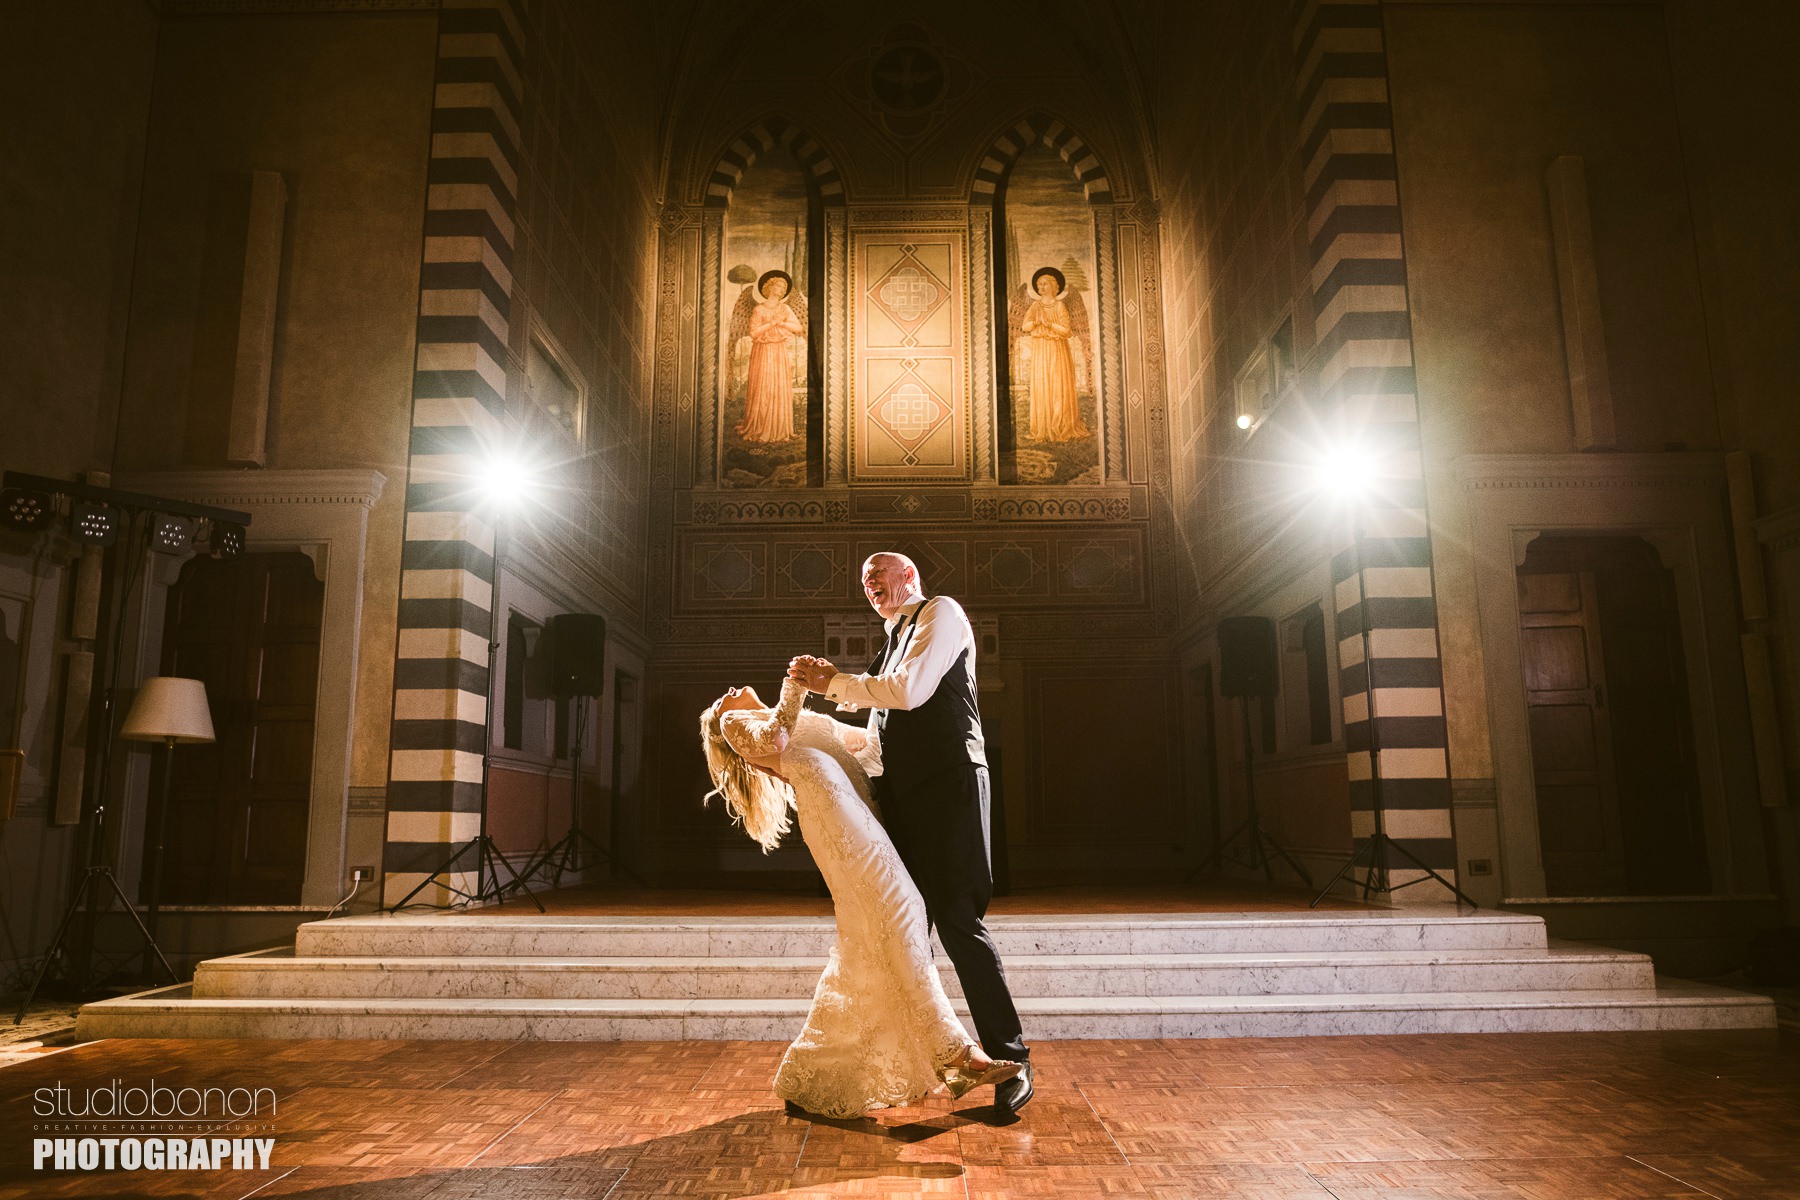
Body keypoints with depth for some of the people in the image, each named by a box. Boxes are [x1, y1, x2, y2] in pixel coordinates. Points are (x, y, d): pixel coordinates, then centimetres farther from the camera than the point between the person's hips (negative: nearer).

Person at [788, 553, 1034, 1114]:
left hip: (947, 784, -8)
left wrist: (834, 680, -6)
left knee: (956, 918, -12)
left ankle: (1011, 1058, -4)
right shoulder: (895, 640, 25)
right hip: (902, 793, 8)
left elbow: (909, 690, -14)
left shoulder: (940, 612, 1)